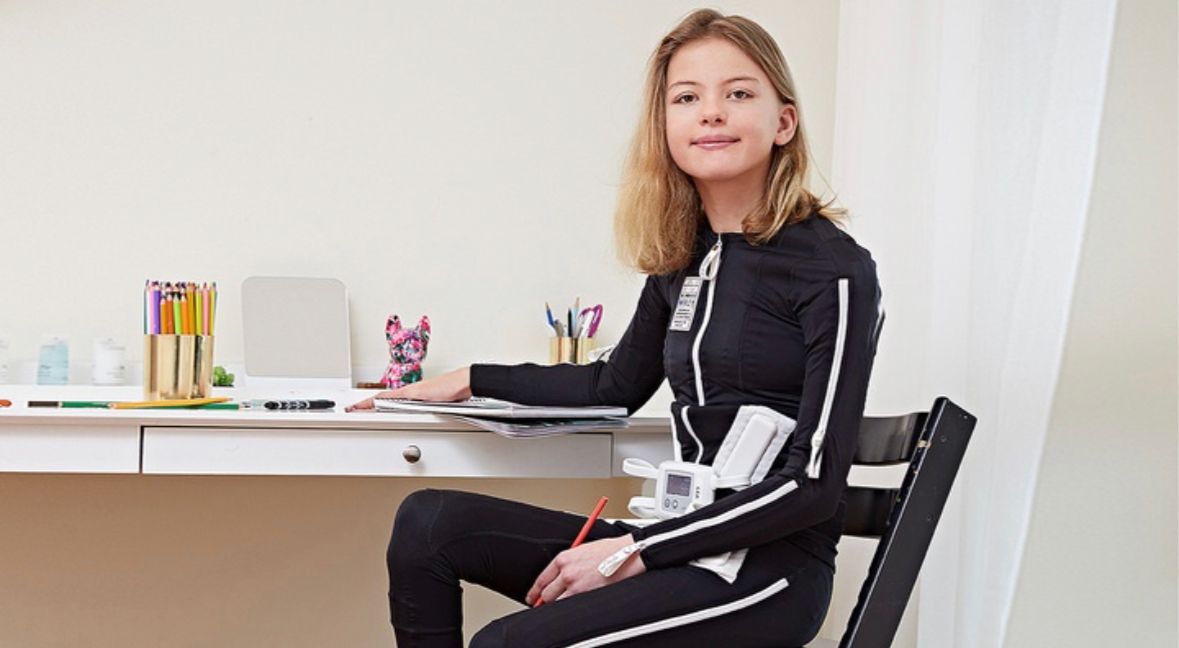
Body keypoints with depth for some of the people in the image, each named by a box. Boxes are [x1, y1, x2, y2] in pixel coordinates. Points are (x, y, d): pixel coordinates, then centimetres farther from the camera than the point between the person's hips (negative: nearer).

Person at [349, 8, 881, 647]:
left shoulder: (834, 270, -11)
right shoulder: (681, 261, 10)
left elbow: (815, 481, -15)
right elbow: (615, 385, 29)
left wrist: (635, 552, -17)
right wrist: (472, 381, 27)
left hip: (770, 568, -7)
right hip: (686, 545, 7)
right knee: (427, 522, -5)